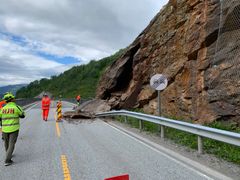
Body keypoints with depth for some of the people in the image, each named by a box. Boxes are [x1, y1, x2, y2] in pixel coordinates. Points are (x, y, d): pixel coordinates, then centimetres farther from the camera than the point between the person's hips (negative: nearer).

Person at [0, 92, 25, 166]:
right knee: (11, 145, 2)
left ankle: (8, 155, 44)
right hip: (14, 129, -4)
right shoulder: (16, 107, -11)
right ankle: (7, 160, -1)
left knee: (6, 143, 24)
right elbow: (22, 115, 2)